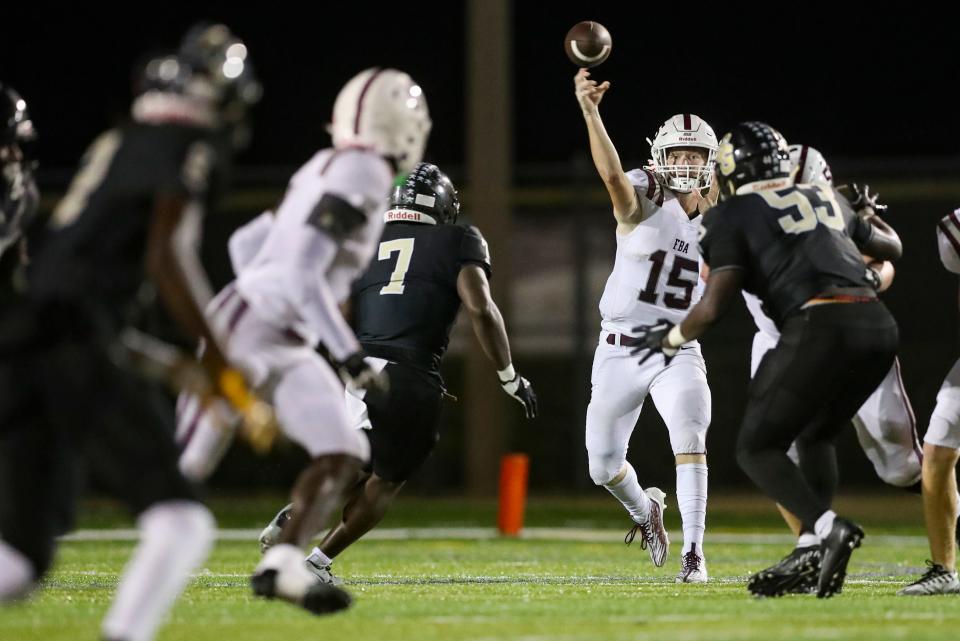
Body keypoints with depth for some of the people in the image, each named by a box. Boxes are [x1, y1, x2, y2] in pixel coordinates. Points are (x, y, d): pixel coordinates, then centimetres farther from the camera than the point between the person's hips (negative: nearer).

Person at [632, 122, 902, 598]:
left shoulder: (734, 216, 7)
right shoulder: (826, 199, 24)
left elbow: (713, 305, -1)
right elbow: (891, 249, 39)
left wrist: (671, 338, 18)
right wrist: (866, 213, 60)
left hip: (819, 327, -6)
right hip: (877, 323, 6)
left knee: (757, 449, 6)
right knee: (815, 435, 26)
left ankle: (828, 527, -18)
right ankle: (813, 557, 16)